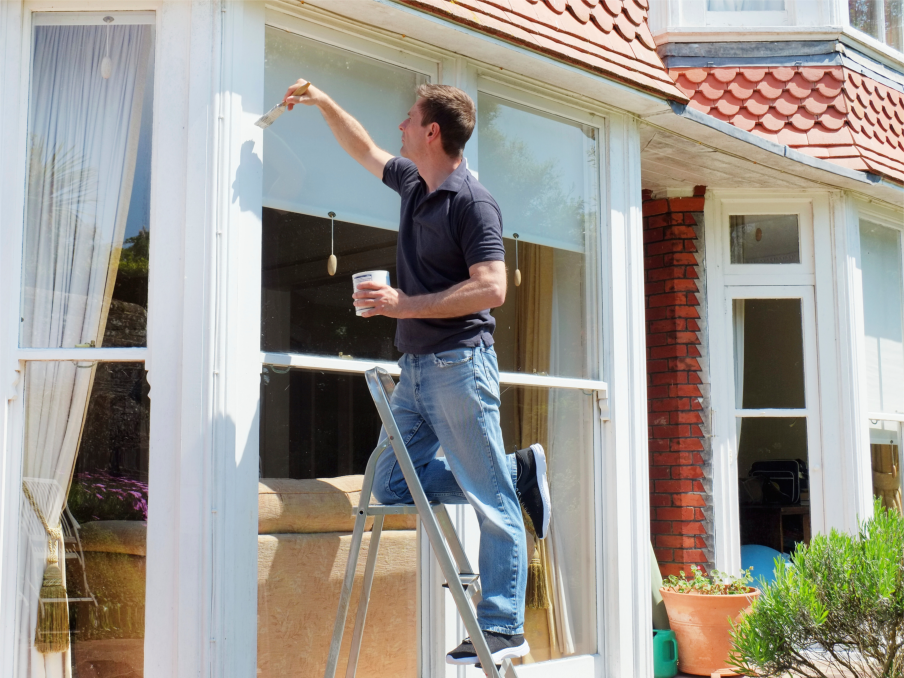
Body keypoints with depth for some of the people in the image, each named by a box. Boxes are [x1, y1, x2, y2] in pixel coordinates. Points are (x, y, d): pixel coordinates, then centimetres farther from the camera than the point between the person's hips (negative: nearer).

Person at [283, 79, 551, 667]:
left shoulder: (473, 203, -11)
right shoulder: (413, 184, 14)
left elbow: (491, 289, -19)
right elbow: (365, 151, 34)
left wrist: (404, 304, -19)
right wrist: (322, 102, 32)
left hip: (459, 365, -9)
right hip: (415, 367, 9)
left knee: (491, 500, -5)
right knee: (393, 487, 8)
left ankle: (504, 629, 1)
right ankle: (518, 472, 14)